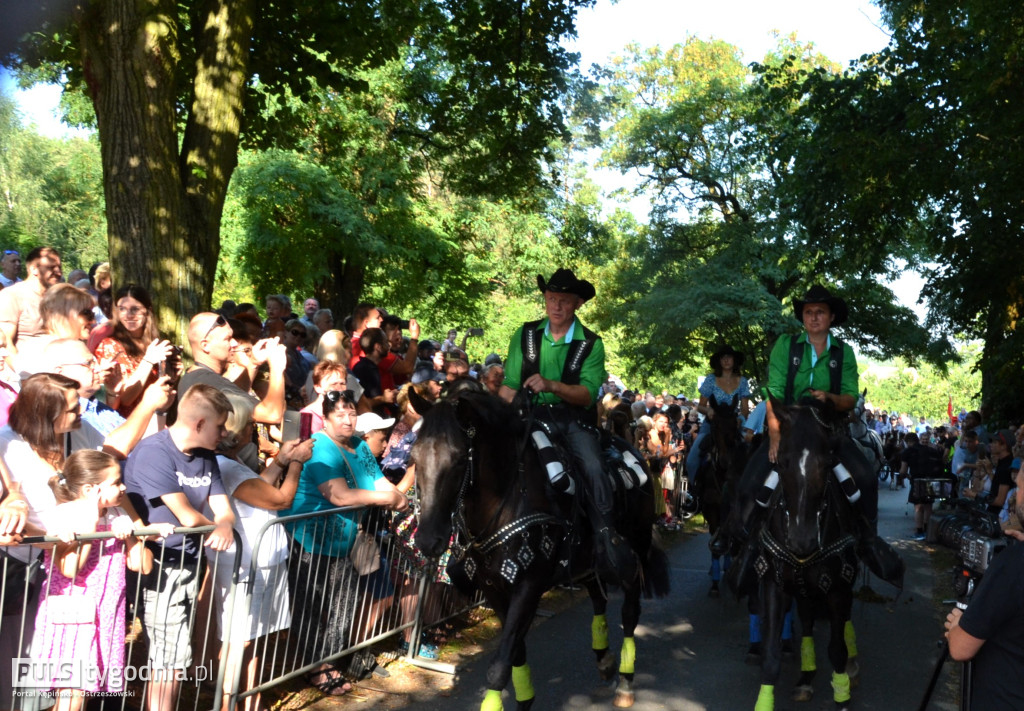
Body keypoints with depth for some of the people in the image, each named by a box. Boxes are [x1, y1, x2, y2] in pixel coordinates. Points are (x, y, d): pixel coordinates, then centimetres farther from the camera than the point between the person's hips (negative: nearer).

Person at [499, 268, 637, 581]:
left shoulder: (591, 344, 3)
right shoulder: (525, 335, 9)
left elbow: (588, 394, -9)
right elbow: (509, 384, 7)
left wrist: (552, 385, -26)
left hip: (574, 419, -1)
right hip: (533, 416, 2)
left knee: (593, 468, -27)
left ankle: (606, 537, -24)